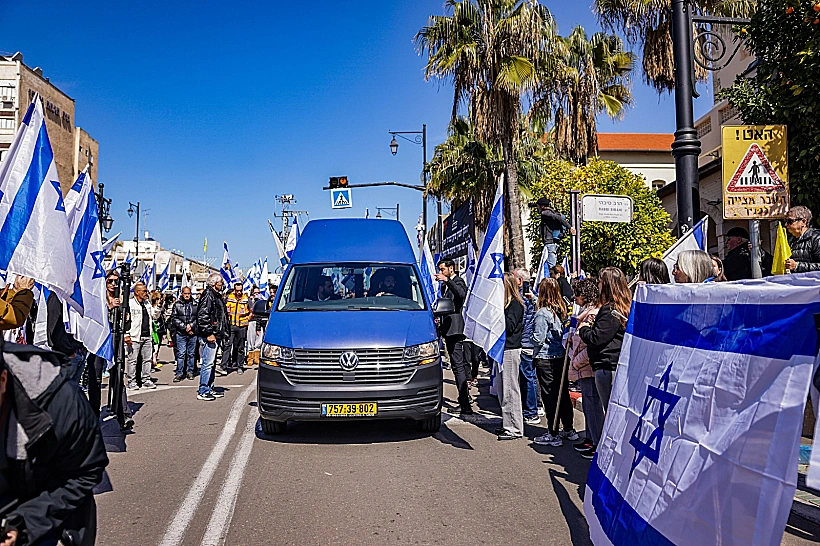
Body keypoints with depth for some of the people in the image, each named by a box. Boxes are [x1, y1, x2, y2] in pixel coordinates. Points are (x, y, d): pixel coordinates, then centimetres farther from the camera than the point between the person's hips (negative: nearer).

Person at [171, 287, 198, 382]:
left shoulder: (195, 305, 7)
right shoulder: (177, 305, 3)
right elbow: (174, 319, -1)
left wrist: (191, 325, -10)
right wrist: (185, 327, -8)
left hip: (193, 333, 2)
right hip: (180, 333, -2)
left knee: (191, 353, 8)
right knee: (181, 354, -4)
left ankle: (190, 372, 17)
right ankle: (179, 373, 0)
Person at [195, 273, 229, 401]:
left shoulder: (216, 296, 19)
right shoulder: (208, 295, -12)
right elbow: (202, 316, -20)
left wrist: (222, 334, 21)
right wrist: (209, 333, -22)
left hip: (214, 335, 11)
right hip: (208, 336, -11)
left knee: (211, 363, 15)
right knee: (207, 363, -7)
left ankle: (209, 389, 23)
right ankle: (202, 392, -2)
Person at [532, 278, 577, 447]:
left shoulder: (543, 313, -17)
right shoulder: (562, 309, 3)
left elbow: (538, 339, -17)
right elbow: (565, 332, 12)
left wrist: (533, 334, 2)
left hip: (545, 359, -7)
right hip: (561, 357, 7)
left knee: (549, 396, 1)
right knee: (563, 393, 16)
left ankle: (553, 435, 8)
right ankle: (569, 430, 26)